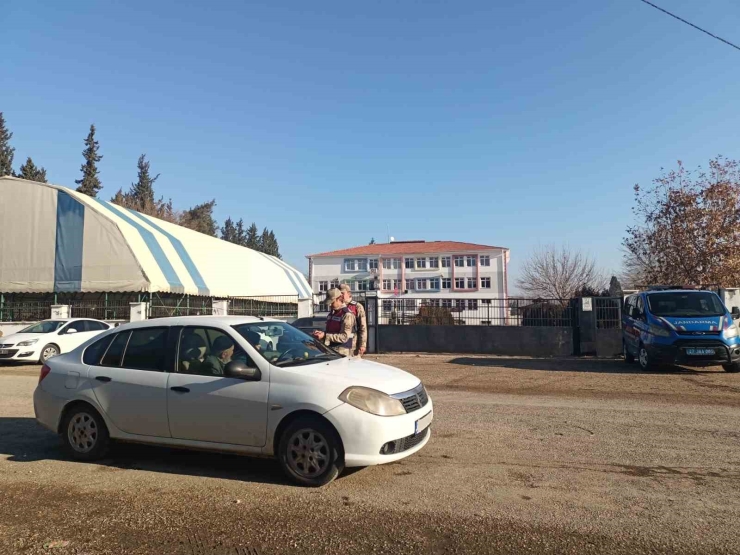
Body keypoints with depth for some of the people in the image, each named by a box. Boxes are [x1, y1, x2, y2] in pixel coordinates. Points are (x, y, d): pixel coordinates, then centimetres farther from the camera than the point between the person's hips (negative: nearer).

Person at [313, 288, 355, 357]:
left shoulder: (347, 314, -12)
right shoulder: (331, 313, 16)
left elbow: (344, 337, -20)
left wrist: (325, 336, -20)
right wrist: (321, 333, 5)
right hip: (330, 351, 8)